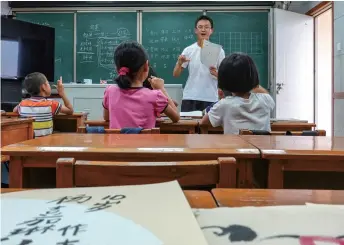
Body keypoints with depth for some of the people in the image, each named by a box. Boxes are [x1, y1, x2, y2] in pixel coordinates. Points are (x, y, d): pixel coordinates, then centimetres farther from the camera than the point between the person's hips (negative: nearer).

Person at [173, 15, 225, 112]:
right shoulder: (188, 50, 4)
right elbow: (175, 74, 3)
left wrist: (216, 73, -17)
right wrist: (180, 63, -17)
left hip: (210, 99, 0)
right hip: (190, 98, 1)